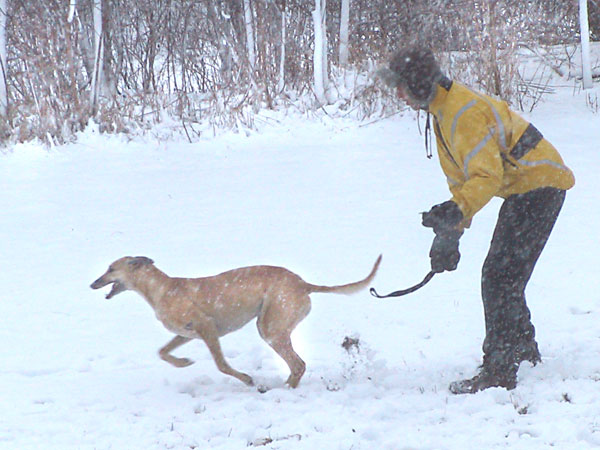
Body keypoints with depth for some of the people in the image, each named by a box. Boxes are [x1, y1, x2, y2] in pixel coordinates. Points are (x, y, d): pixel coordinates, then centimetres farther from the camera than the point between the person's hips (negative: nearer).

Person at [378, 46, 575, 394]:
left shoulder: (466, 113, -24)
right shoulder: (442, 114, 11)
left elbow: (488, 176, -31)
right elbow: (462, 180, 17)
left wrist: (456, 212, -43)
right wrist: (448, 235, 13)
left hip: (540, 188, -11)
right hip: (521, 192, 11)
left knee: (499, 277, -13)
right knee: (504, 276, 20)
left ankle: (499, 372, -11)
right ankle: (524, 351, 38)